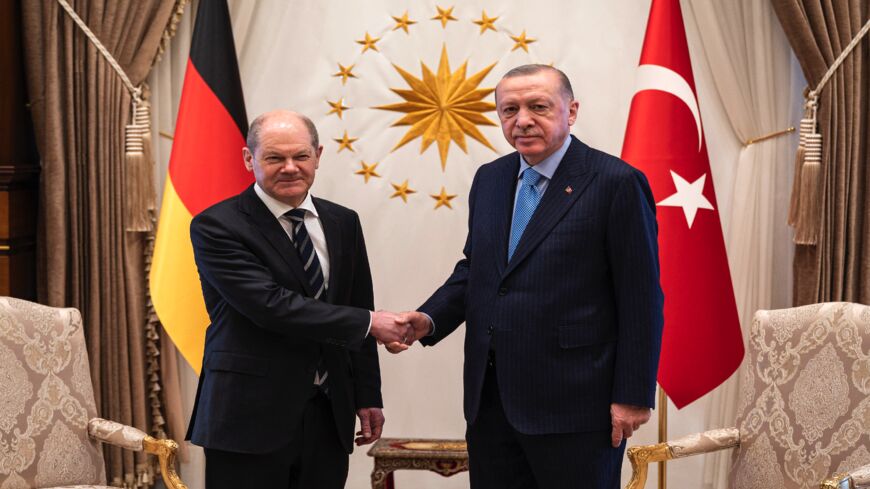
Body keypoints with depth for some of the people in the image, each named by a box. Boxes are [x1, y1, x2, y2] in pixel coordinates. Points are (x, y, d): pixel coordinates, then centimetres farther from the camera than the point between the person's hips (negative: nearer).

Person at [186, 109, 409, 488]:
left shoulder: (343, 223, 10)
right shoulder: (215, 226, -8)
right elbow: (272, 305, -19)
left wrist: (367, 397, 13)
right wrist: (369, 323, -14)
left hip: (328, 416, 5)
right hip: (250, 417, -5)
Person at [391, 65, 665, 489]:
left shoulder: (616, 183, -10)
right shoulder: (489, 180, 11)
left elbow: (641, 301, -10)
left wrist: (633, 396, -11)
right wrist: (430, 319, 1)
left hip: (572, 406, -6)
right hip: (490, 400, 6)